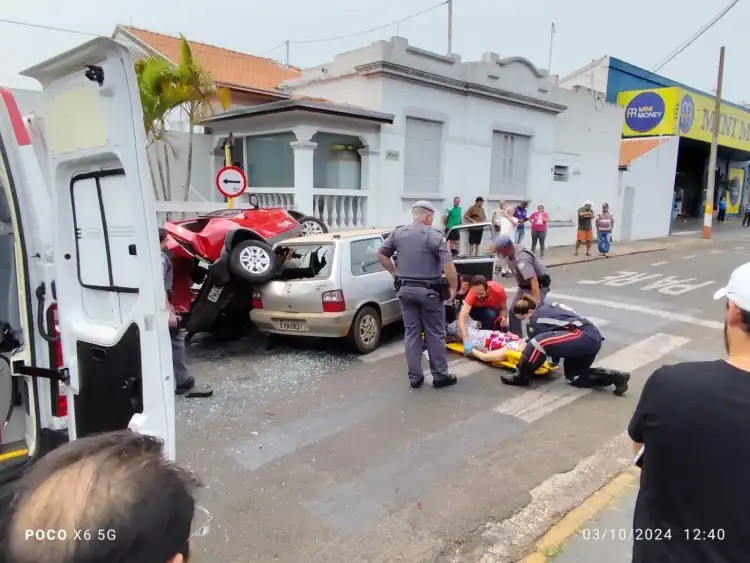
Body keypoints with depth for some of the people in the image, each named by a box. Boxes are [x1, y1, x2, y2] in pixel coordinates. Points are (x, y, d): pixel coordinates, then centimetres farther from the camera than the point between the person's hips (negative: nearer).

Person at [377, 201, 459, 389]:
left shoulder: (398, 233, 4)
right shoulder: (434, 236, -11)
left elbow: (381, 254, 10)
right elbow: (448, 265, -18)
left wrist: (395, 273, 16)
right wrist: (453, 288, -8)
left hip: (405, 289, 4)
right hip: (428, 291, -4)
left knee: (411, 332, 11)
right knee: (435, 333, 8)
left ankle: (415, 376, 14)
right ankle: (440, 375, 15)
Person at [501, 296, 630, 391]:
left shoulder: (536, 320, -5)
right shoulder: (547, 307, 20)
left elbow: (538, 344, 4)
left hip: (584, 337, -10)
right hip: (594, 338, 10)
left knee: (539, 342, -20)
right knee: (574, 378, 20)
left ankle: (521, 377, -4)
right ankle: (616, 376, 12)